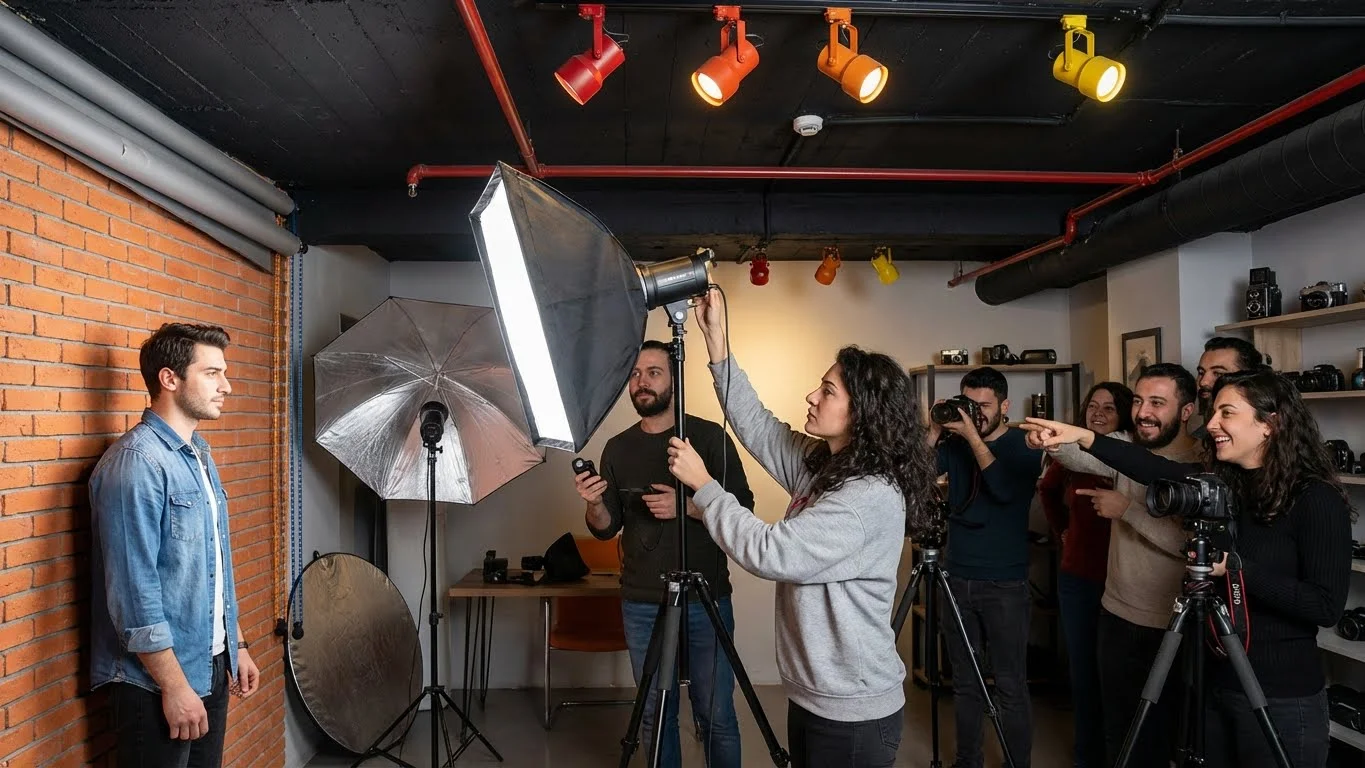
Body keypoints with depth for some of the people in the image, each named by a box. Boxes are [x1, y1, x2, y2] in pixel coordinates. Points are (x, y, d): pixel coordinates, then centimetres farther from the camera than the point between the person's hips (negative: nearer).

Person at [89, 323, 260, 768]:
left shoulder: (200, 454, 9)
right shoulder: (136, 462, -19)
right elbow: (133, 590, -22)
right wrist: (175, 686, -20)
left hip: (212, 665, 8)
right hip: (158, 680, -8)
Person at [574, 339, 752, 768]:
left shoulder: (710, 436, -4)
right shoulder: (617, 448, 7)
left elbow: (742, 508, -6)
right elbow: (606, 529, 8)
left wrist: (686, 505, -20)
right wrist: (595, 504, -13)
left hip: (706, 600, -3)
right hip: (641, 604, 3)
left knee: (715, 716, 4)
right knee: (654, 715, 12)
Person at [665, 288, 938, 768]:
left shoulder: (872, 496, -24)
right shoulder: (820, 466, 3)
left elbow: (769, 552, -27)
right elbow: (757, 426, 6)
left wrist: (701, 484, -18)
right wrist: (716, 339, 1)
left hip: (852, 712, -8)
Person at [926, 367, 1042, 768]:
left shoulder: (1024, 445, -4)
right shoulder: (955, 442, 6)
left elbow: (1005, 489, -22)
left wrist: (973, 436, -21)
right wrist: (935, 430, -14)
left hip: (1006, 585, -4)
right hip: (958, 579, 4)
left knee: (1011, 687, 0)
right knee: (964, 682, 12)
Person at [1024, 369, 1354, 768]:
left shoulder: (1318, 500, -13)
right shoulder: (1216, 482, 2)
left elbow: (1327, 607, -17)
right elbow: (1157, 470, -11)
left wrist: (1235, 566, -24)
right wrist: (1084, 437, -21)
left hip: (1281, 701, -5)